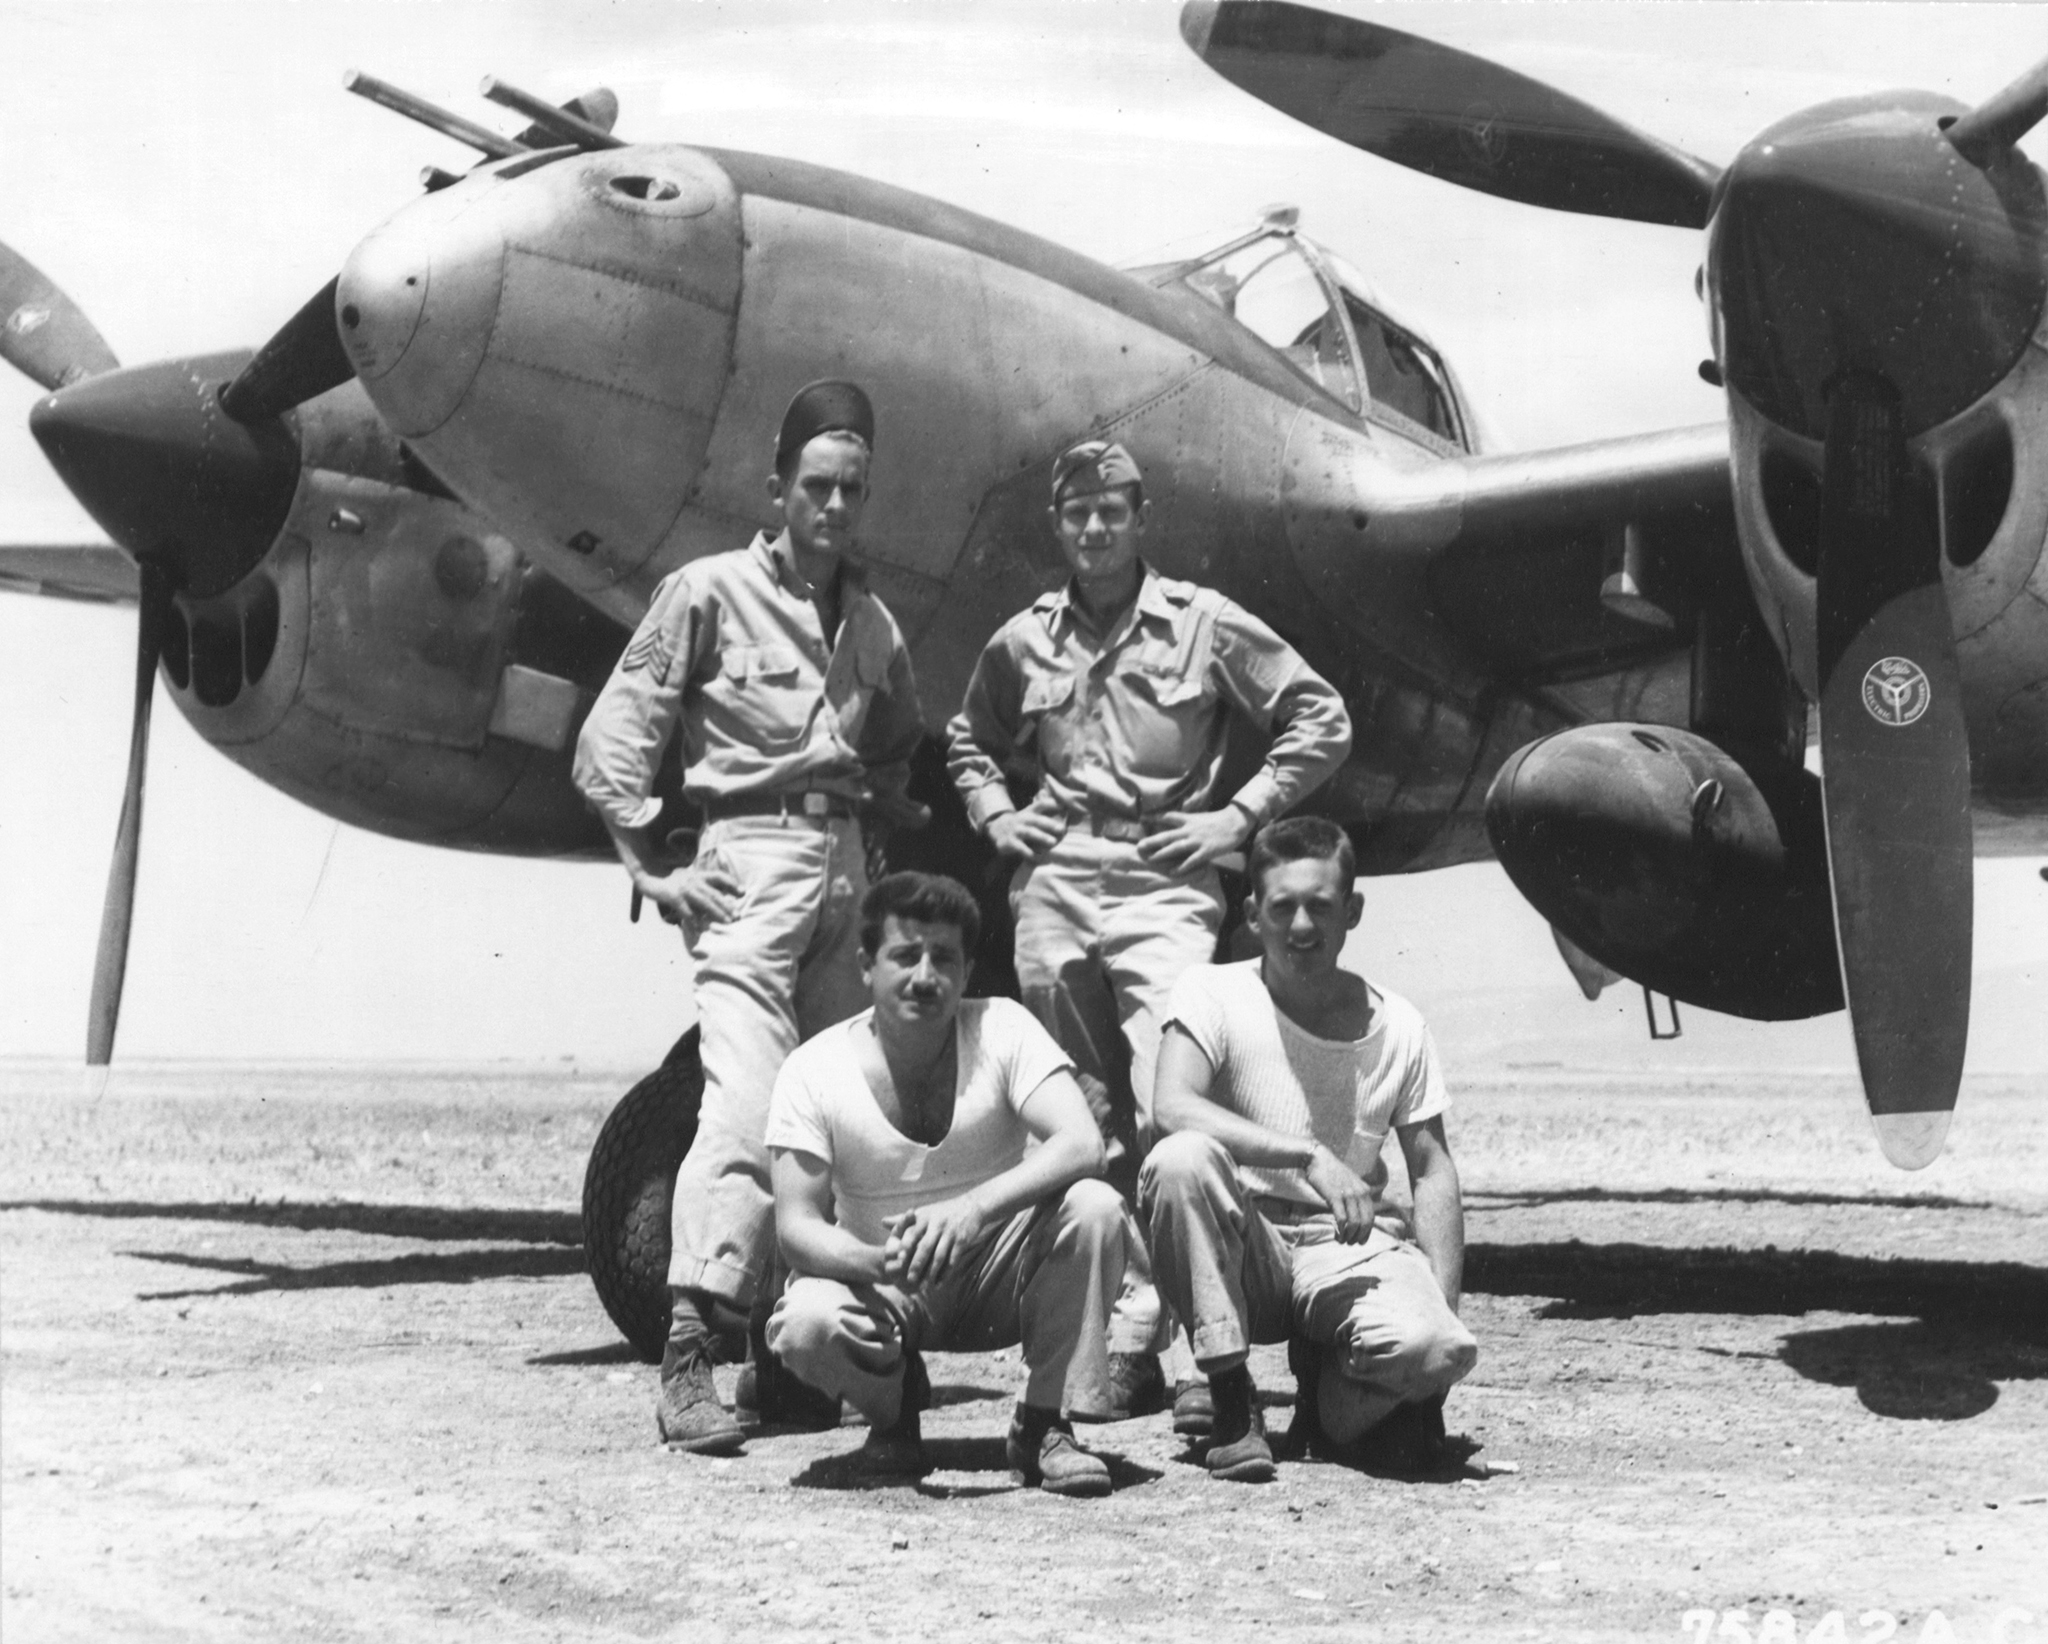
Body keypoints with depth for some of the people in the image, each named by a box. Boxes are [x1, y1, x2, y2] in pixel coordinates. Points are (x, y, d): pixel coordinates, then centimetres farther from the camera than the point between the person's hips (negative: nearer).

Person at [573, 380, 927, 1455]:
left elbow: (899, 742, 35)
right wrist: (652, 868, -8)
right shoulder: (711, 592, 1)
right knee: (747, 1101, -18)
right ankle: (688, 1354, -20)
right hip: (755, 853, -6)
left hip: (850, 865, 6)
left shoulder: (872, 623, 18)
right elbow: (611, 737, -3)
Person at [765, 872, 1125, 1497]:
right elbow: (797, 1224, -16)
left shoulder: (1002, 1029, -13)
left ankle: (1045, 1425, -12)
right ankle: (894, 1407, 4)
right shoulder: (813, 1072, -12)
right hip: (881, 1282, 0)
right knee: (804, 1326, -33)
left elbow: (1081, 1144, -26)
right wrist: (877, 1261, -39)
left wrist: (975, 1207, -43)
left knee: (1094, 1208, -29)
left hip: (999, 1273, 0)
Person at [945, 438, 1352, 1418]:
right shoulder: (1023, 641, 13)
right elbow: (969, 741, 31)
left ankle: (1157, 1332, -16)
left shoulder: (1204, 624, 3)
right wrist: (995, 814, 13)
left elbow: (1322, 721, 6)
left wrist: (1239, 816, -1)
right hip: (1053, 887, 4)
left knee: (1172, 1114, -17)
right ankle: (1123, 1327, 13)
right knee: (1085, 1127, 6)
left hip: (1162, 886, -4)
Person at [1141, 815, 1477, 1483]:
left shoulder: (1397, 1026, 5)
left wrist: (1443, 1309, -5)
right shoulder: (1213, 992, -6)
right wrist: (1311, 1158, -31)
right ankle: (1231, 1406, -19)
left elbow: (1432, 1171, 8)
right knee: (1180, 1160, -34)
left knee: (1439, 1350, -32)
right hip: (1240, 1253, -1)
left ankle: (1331, 1398, 5)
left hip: (1350, 1247, 1)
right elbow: (1172, 1107, -24)